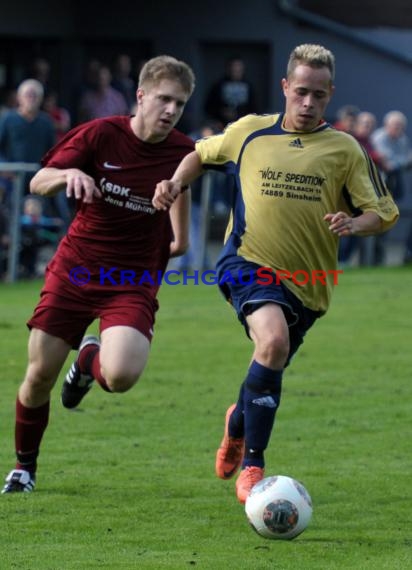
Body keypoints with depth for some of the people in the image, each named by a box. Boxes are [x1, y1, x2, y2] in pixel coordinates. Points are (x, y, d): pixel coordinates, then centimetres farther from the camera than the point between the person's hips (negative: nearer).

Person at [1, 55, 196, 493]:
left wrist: (179, 238, 23)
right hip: (76, 268, 0)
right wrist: (70, 174, -33)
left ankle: (89, 359, 15)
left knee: (121, 375, -24)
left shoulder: (182, 152, -6)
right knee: (40, 375, 1)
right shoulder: (100, 135, -11)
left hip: (134, 282, 0)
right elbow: (38, 183, -13)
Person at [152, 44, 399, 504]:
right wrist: (175, 184, 3)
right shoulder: (249, 132, 4)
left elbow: (382, 212, 2)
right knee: (274, 339, -30)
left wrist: (354, 224, -20)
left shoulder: (345, 149, 2)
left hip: (305, 281, 3)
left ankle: (239, 423, 53)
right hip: (248, 262, -2)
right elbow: (201, 154, 22)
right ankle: (251, 466, -21)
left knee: (269, 370, 13)